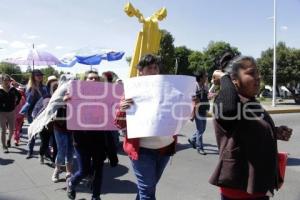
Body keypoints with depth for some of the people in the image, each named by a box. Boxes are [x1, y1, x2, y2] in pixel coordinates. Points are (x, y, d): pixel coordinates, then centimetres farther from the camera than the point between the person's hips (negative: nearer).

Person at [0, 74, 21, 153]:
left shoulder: (13, 89, 0)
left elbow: (19, 96, 17)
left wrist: (16, 103, 8)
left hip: (11, 111, 3)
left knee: (12, 129, 9)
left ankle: (9, 140, 39)